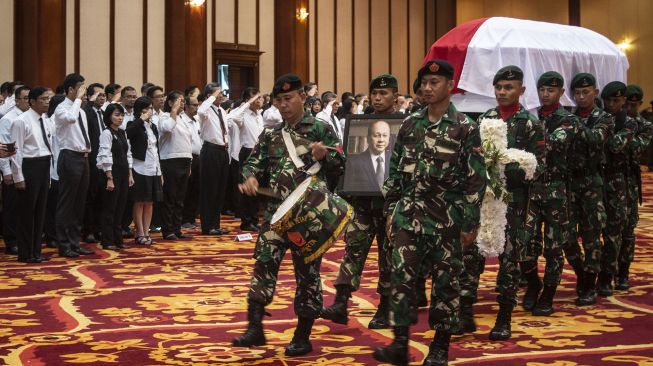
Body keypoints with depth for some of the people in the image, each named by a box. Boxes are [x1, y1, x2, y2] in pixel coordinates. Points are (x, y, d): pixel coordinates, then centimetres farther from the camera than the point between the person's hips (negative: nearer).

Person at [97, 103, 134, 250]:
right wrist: (110, 178, -18)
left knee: (120, 207, 10)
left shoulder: (122, 133, 13)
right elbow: (106, 157, -15)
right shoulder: (106, 133, -10)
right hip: (112, 173, -7)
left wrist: (130, 174, 10)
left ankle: (118, 239, 16)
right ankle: (108, 241, 5)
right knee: (109, 208, -1)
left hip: (124, 173, 7)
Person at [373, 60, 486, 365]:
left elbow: (476, 179, -6)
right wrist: (390, 211, 7)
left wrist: (470, 223, -9)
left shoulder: (465, 128, -4)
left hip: (447, 217, -3)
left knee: (445, 282, 5)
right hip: (409, 214, 3)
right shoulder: (409, 125, 8)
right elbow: (395, 171, 12)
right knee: (401, 276, -3)